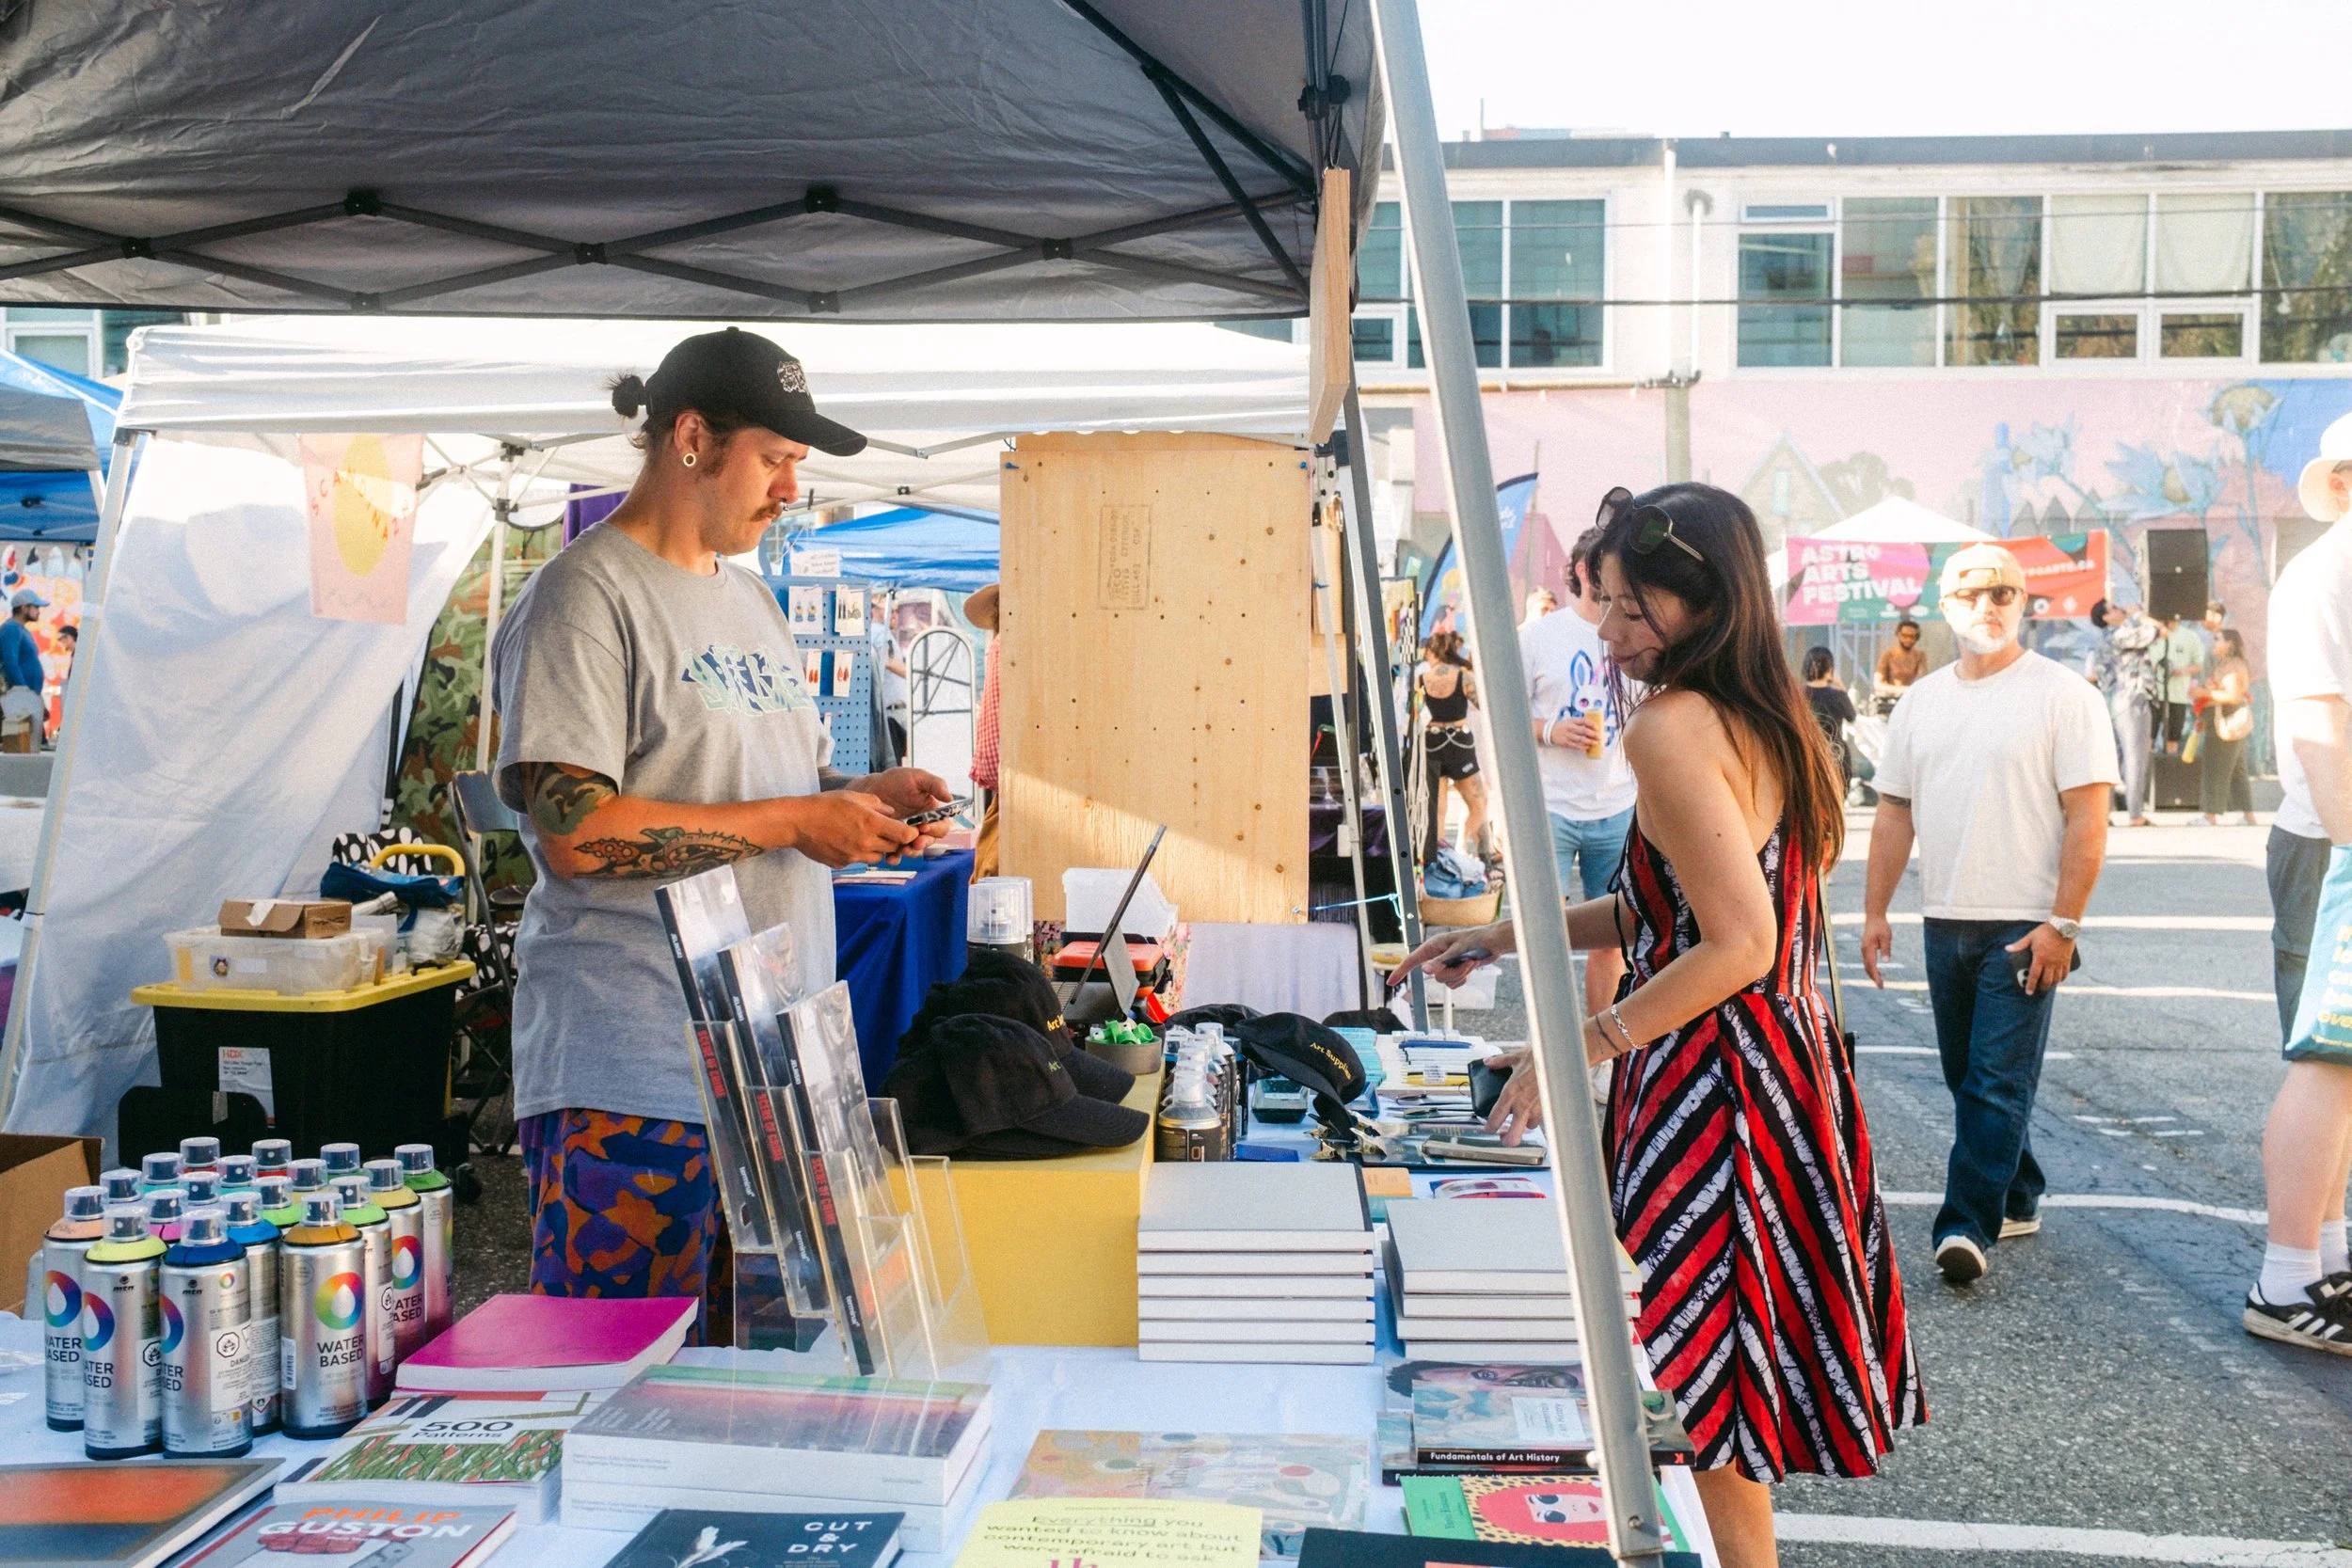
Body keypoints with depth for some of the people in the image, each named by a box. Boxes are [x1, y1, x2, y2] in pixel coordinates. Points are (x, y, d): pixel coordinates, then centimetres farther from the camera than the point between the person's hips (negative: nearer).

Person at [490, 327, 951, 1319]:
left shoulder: (751, 599, 19)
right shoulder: (586, 595, -9)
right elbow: (575, 833, -19)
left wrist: (858, 795, 5)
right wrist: (796, 822, -16)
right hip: (633, 1084, -8)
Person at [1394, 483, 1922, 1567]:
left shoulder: (1673, 728, -19)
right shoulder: (1764, 720, 10)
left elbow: (1739, 945, -24)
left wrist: (1582, 1045, -18)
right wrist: (1503, 938, 16)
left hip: (1715, 1080, -10)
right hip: (1780, 1057, 10)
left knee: (1703, 1383, 4)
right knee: (1726, 1368, 20)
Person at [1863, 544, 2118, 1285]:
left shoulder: (2063, 696, -6)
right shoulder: (1920, 701, 10)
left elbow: (2088, 818, -10)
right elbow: (1895, 812, 13)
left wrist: (2063, 924, -15)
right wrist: (1875, 911, 8)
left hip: (2023, 926, -6)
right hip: (1945, 920, 6)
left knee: (1998, 1083, -8)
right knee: (1969, 1078, 14)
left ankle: (1969, 1224, -7)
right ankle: (2016, 1200, 29)